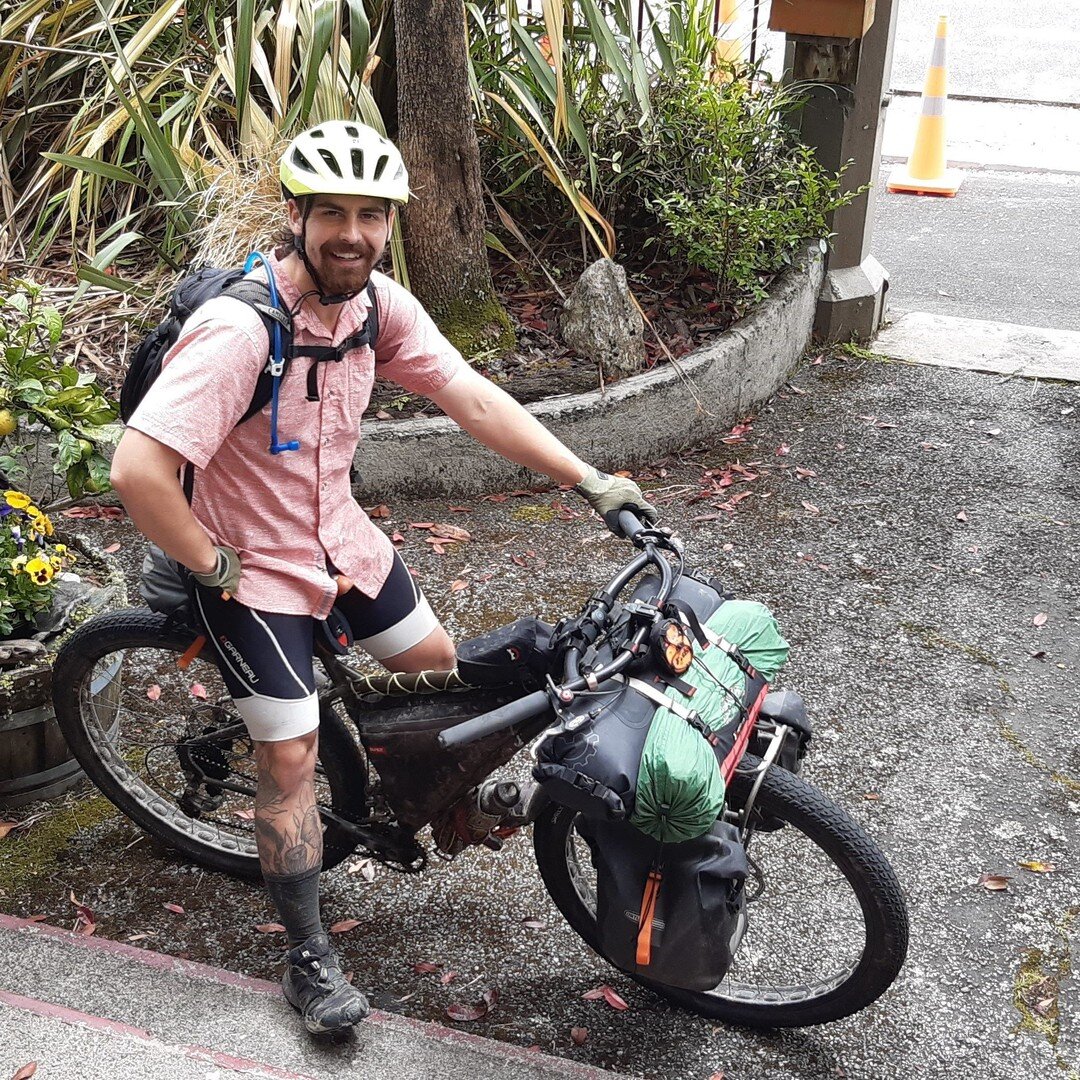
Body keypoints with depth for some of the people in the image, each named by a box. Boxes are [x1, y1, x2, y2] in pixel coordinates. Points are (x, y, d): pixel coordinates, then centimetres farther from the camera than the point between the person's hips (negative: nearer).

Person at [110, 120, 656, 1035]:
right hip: (252, 569, -6)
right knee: (292, 757, 0)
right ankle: (309, 957, 19)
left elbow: (472, 399, -7)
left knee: (439, 668, 14)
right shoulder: (241, 327, -32)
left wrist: (591, 483, -12)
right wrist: (215, 568, -22)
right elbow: (138, 470, -37)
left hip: (342, 537, 7)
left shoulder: (379, 304, -9)